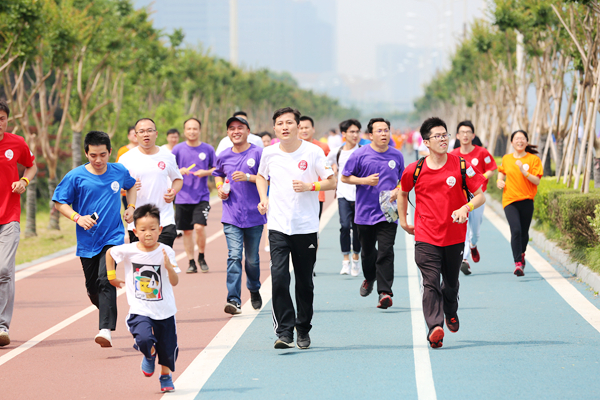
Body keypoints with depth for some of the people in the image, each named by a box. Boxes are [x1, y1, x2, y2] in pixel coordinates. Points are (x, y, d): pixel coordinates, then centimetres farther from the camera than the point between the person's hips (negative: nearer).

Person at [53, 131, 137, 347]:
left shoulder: (119, 172, 2)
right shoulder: (76, 176, -6)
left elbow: (131, 185, 25)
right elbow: (60, 202, 0)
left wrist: (131, 207, 9)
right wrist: (78, 218, -16)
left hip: (113, 237, -1)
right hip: (87, 240, 1)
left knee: (105, 280, -21)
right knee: (92, 287, 11)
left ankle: (106, 330, -27)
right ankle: (108, 313, 42)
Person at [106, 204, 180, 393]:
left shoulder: (165, 252, -10)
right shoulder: (128, 251, -10)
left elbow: (175, 282, -12)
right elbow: (109, 253, 12)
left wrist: (169, 267, -31)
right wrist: (111, 276, 12)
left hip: (165, 311, 1)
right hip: (140, 311, -1)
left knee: (168, 348, 11)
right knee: (144, 339, -25)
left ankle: (166, 377, 42)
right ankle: (149, 356, 12)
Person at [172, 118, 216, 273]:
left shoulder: (208, 149, 3)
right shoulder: (178, 149, 3)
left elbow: (217, 169, 10)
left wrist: (206, 173, -9)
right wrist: (179, 171, -13)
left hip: (202, 196, -1)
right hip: (183, 197, 1)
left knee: (199, 227, -14)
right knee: (187, 231, 4)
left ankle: (201, 257, 8)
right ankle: (191, 262, 15)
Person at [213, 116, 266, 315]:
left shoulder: (258, 153, -3)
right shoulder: (224, 156, 7)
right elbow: (218, 174, 27)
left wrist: (248, 177, -19)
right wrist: (220, 187, 7)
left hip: (254, 215, -1)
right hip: (231, 215, 1)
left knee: (252, 259, 10)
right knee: (234, 256, -12)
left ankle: (254, 290, 37)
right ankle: (234, 300, -17)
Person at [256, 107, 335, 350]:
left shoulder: (313, 152, -3)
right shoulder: (269, 153, 4)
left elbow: (332, 182, -1)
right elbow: (261, 177, 24)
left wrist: (309, 186, -18)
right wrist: (263, 198, 6)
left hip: (306, 227, -1)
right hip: (278, 226, 1)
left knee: (305, 282, 6)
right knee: (279, 277, -15)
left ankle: (303, 330, 23)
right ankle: (284, 332, -13)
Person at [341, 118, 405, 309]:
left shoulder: (396, 155, 5)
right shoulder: (360, 154, -3)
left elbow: (403, 180, 17)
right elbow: (345, 177, 2)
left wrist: (397, 191, -4)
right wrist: (365, 181, -13)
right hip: (365, 212, 0)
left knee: (385, 252, -12)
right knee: (367, 251, 14)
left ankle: (385, 292, -14)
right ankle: (369, 278, 44)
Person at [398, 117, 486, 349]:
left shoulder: (461, 165, -4)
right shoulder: (415, 170, -3)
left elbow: (480, 195, -2)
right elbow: (403, 193, 18)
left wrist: (466, 208, -21)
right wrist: (403, 221, 15)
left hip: (455, 236, 1)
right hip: (426, 236, -1)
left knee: (451, 283, 17)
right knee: (430, 283, -16)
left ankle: (451, 313, 47)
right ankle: (435, 328, -27)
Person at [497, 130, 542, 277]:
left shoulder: (533, 159, -1)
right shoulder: (506, 159, 6)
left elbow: (537, 181, -8)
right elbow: (501, 171, 27)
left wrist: (524, 172, -21)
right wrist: (499, 180, 7)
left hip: (527, 200, 0)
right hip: (510, 200, 0)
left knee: (524, 232, 9)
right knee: (516, 230, -16)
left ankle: (521, 254, 40)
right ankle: (518, 263, -16)